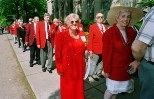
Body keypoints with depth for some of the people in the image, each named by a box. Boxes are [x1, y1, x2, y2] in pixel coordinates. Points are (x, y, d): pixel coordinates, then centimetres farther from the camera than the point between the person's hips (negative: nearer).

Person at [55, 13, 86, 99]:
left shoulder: (81, 34, 5)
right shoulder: (61, 35, -12)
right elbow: (58, 53, -11)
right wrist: (59, 67, -11)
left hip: (79, 66, 5)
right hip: (68, 67, -4)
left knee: (79, 87, 20)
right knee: (68, 89, 13)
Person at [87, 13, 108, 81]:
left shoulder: (106, 27, 9)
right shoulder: (92, 27, -5)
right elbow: (90, 39, -10)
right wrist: (90, 50, -15)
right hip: (96, 49, -5)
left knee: (101, 63, 15)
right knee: (94, 63, 4)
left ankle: (98, 74, 34)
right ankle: (91, 76, 20)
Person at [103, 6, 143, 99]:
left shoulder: (131, 32, 0)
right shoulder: (109, 33, -18)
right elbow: (106, 53, -16)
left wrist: (137, 60, -8)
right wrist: (106, 69, -12)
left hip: (127, 67, 6)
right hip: (115, 67, -5)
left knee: (118, 88, 19)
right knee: (112, 89, 10)